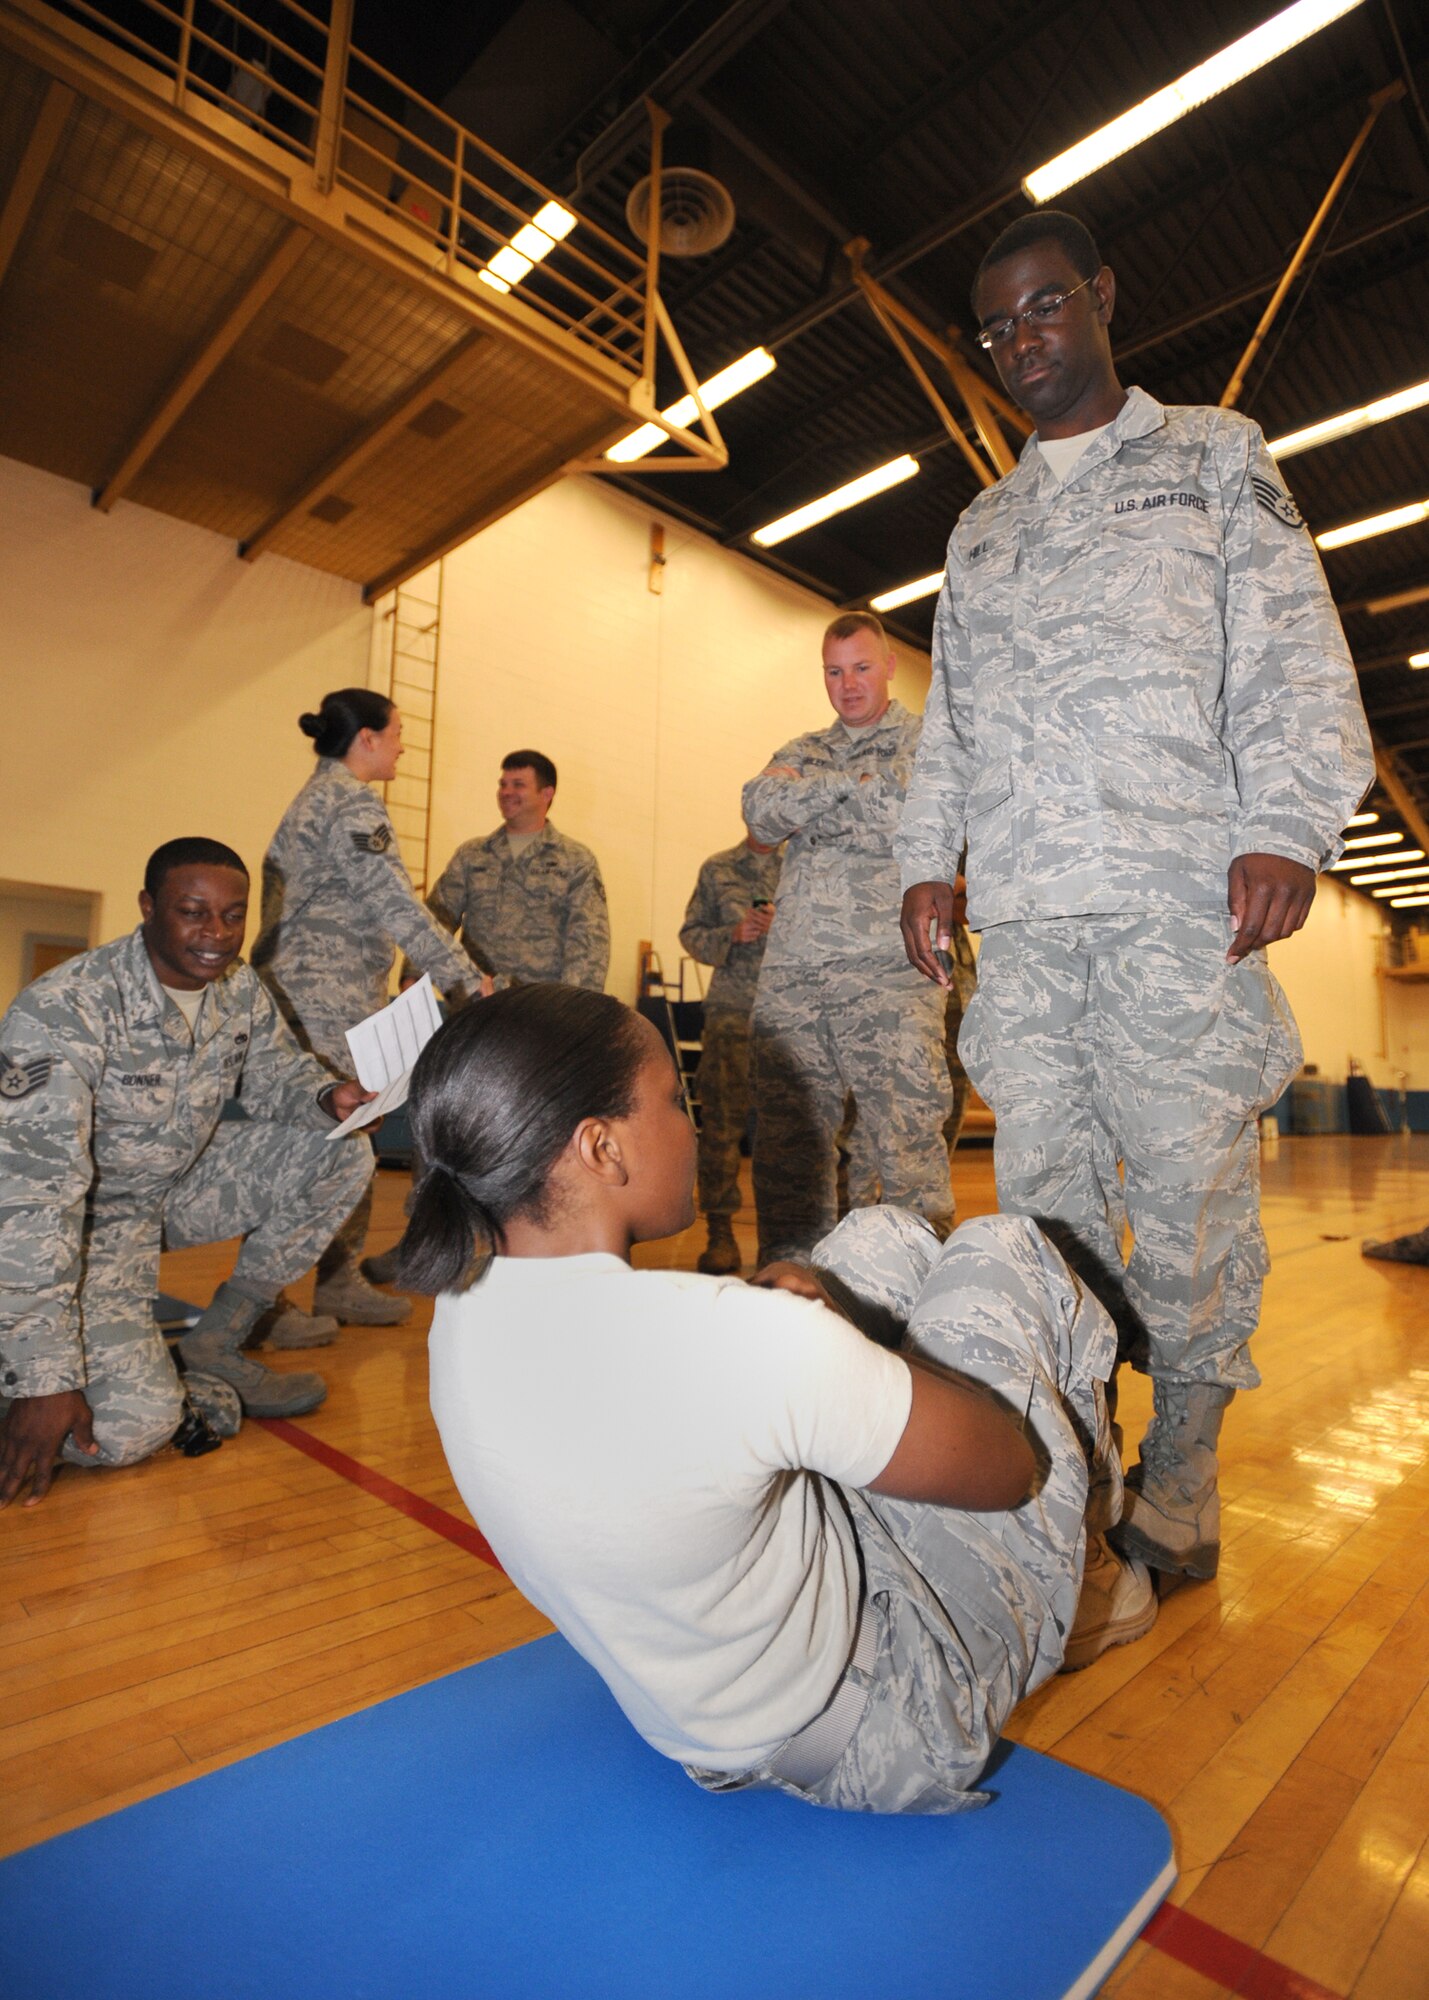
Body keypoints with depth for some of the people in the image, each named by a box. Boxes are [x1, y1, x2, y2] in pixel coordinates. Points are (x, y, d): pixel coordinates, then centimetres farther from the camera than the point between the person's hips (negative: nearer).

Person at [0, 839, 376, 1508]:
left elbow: (277, 1076, 8)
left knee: (343, 1154, -8)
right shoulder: (61, 1011, -28)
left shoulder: (240, 990, -8)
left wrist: (329, 1098, -19)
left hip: (179, 1185, 7)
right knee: (130, 1425, -26)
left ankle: (214, 1345, 1)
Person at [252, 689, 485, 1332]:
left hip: (301, 991, 10)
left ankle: (341, 1280, 22)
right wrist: (468, 981, -19)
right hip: (324, 1003, -10)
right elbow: (397, 906, -19)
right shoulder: (353, 802, -10)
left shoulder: (315, 797, 21)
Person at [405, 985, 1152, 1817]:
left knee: (883, 1236, 9)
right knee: (1002, 1249, 1)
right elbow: (1009, 1468, -21)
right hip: (882, 1730, -6)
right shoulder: (739, 1341, -38)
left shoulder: (464, 1310, -13)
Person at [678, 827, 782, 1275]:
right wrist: (733, 933, -7)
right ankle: (720, 1230, 8)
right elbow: (691, 932, 12)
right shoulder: (716, 869, 15)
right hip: (733, 1008, 1)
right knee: (721, 1116, -2)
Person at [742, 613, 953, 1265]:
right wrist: (857, 779, -5)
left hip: (888, 970, -4)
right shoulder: (803, 750, 24)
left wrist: (805, 799, 0)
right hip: (791, 972, 5)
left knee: (907, 1148, -8)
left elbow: (910, 825, -10)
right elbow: (762, 813, 3)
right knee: (787, 1149, 7)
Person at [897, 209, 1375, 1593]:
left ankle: (1180, 1476, 16)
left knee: (1187, 1183, -2)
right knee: (1042, 1182, 3)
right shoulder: (980, 528, 26)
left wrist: (1284, 827, -9)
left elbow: (1291, 655, 5)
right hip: (1020, 916, 4)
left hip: (1180, 900, -3)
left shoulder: (1213, 456, 16)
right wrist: (929, 857, 8)